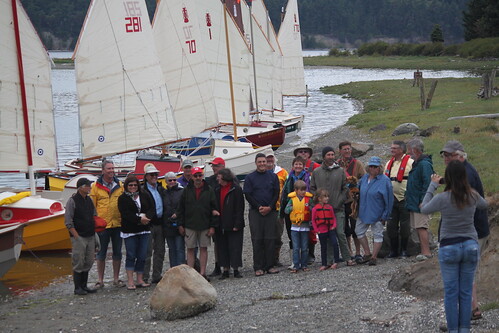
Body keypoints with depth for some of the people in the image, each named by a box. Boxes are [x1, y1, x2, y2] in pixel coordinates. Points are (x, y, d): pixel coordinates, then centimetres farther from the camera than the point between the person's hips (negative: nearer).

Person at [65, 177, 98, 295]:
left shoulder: (89, 200, 13)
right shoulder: (72, 201, -8)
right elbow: (68, 221, -11)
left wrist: (94, 233, 11)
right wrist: (76, 236, -15)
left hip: (90, 236, 7)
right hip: (79, 237, -7)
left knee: (88, 262, 9)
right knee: (78, 263, -5)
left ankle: (84, 286, 17)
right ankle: (77, 288, 2)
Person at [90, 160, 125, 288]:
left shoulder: (120, 185, 6)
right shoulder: (96, 186, -1)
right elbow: (92, 206, 1)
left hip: (118, 224, 3)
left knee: (117, 252, 9)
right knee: (101, 253, 5)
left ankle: (116, 279, 19)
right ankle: (100, 280, 12)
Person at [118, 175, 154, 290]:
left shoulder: (145, 195, 10)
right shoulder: (123, 198, 0)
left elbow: (152, 209, 4)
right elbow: (125, 214, -12)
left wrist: (146, 217, -15)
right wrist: (139, 219, -19)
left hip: (144, 230, 3)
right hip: (129, 231, -3)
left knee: (142, 256, 3)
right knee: (131, 256, -4)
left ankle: (140, 280, 10)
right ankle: (130, 281, -3)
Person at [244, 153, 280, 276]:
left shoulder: (273, 176, 10)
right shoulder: (250, 178, 5)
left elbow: (276, 194, 7)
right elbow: (247, 195, 0)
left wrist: (269, 207, -8)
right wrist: (259, 207, -10)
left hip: (270, 211, 1)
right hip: (255, 212, -1)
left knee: (270, 239, -1)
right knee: (257, 239, -4)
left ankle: (269, 265, 4)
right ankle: (258, 267, -1)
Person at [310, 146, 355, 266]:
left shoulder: (340, 171, 7)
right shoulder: (316, 172, 8)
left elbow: (345, 189, 7)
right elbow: (312, 189, 11)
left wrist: (339, 202, -4)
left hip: (338, 209, -1)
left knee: (340, 234, -7)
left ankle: (347, 258, -3)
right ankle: (329, 259, 8)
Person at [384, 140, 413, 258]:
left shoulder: (410, 162, -7)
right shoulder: (389, 163, 15)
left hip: (404, 199, -6)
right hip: (391, 199, 6)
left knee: (405, 225, -1)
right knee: (391, 225, 6)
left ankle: (404, 250, 9)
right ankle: (393, 250, 14)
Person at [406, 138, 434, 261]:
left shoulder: (424, 164, -15)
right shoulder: (417, 164, 17)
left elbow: (427, 184, -21)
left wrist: (423, 201, -23)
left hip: (420, 204, -10)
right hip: (414, 203, 10)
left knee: (421, 228, -12)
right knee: (419, 228, 10)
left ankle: (426, 252, -12)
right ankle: (424, 251, 14)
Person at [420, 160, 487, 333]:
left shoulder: (442, 198, -15)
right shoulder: (473, 196, -5)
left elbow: (424, 209, 4)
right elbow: (484, 204, 18)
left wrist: (432, 185, 8)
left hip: (449, 248, -2)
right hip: (471, 246, 2)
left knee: (451, 293, 5)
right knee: (466, 292, 9)